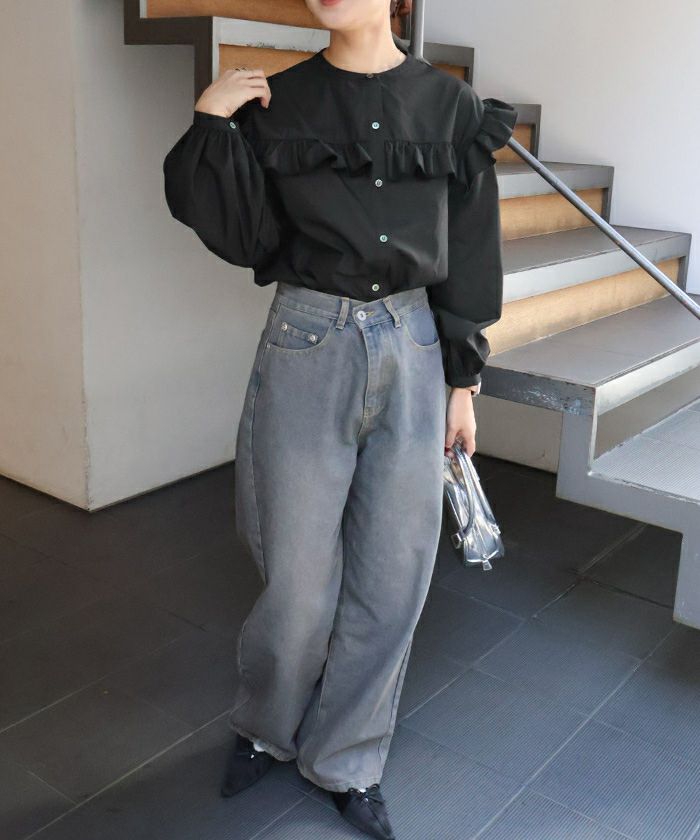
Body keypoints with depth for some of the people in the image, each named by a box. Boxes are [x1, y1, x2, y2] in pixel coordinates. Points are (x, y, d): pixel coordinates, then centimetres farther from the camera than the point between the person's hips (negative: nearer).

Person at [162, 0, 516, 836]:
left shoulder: (450, 107, 3)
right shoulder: (279, 104, 1)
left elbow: (468, 256, 6)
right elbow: (242, 235, -3)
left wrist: (463, 381, 6)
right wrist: (211, 127, -12)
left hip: (413, 355, 2)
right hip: (308, 352, -1)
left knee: (393, 575, 7)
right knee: (300, 577, 6)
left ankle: (346, 761, 30)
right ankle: (264, 727, 37)